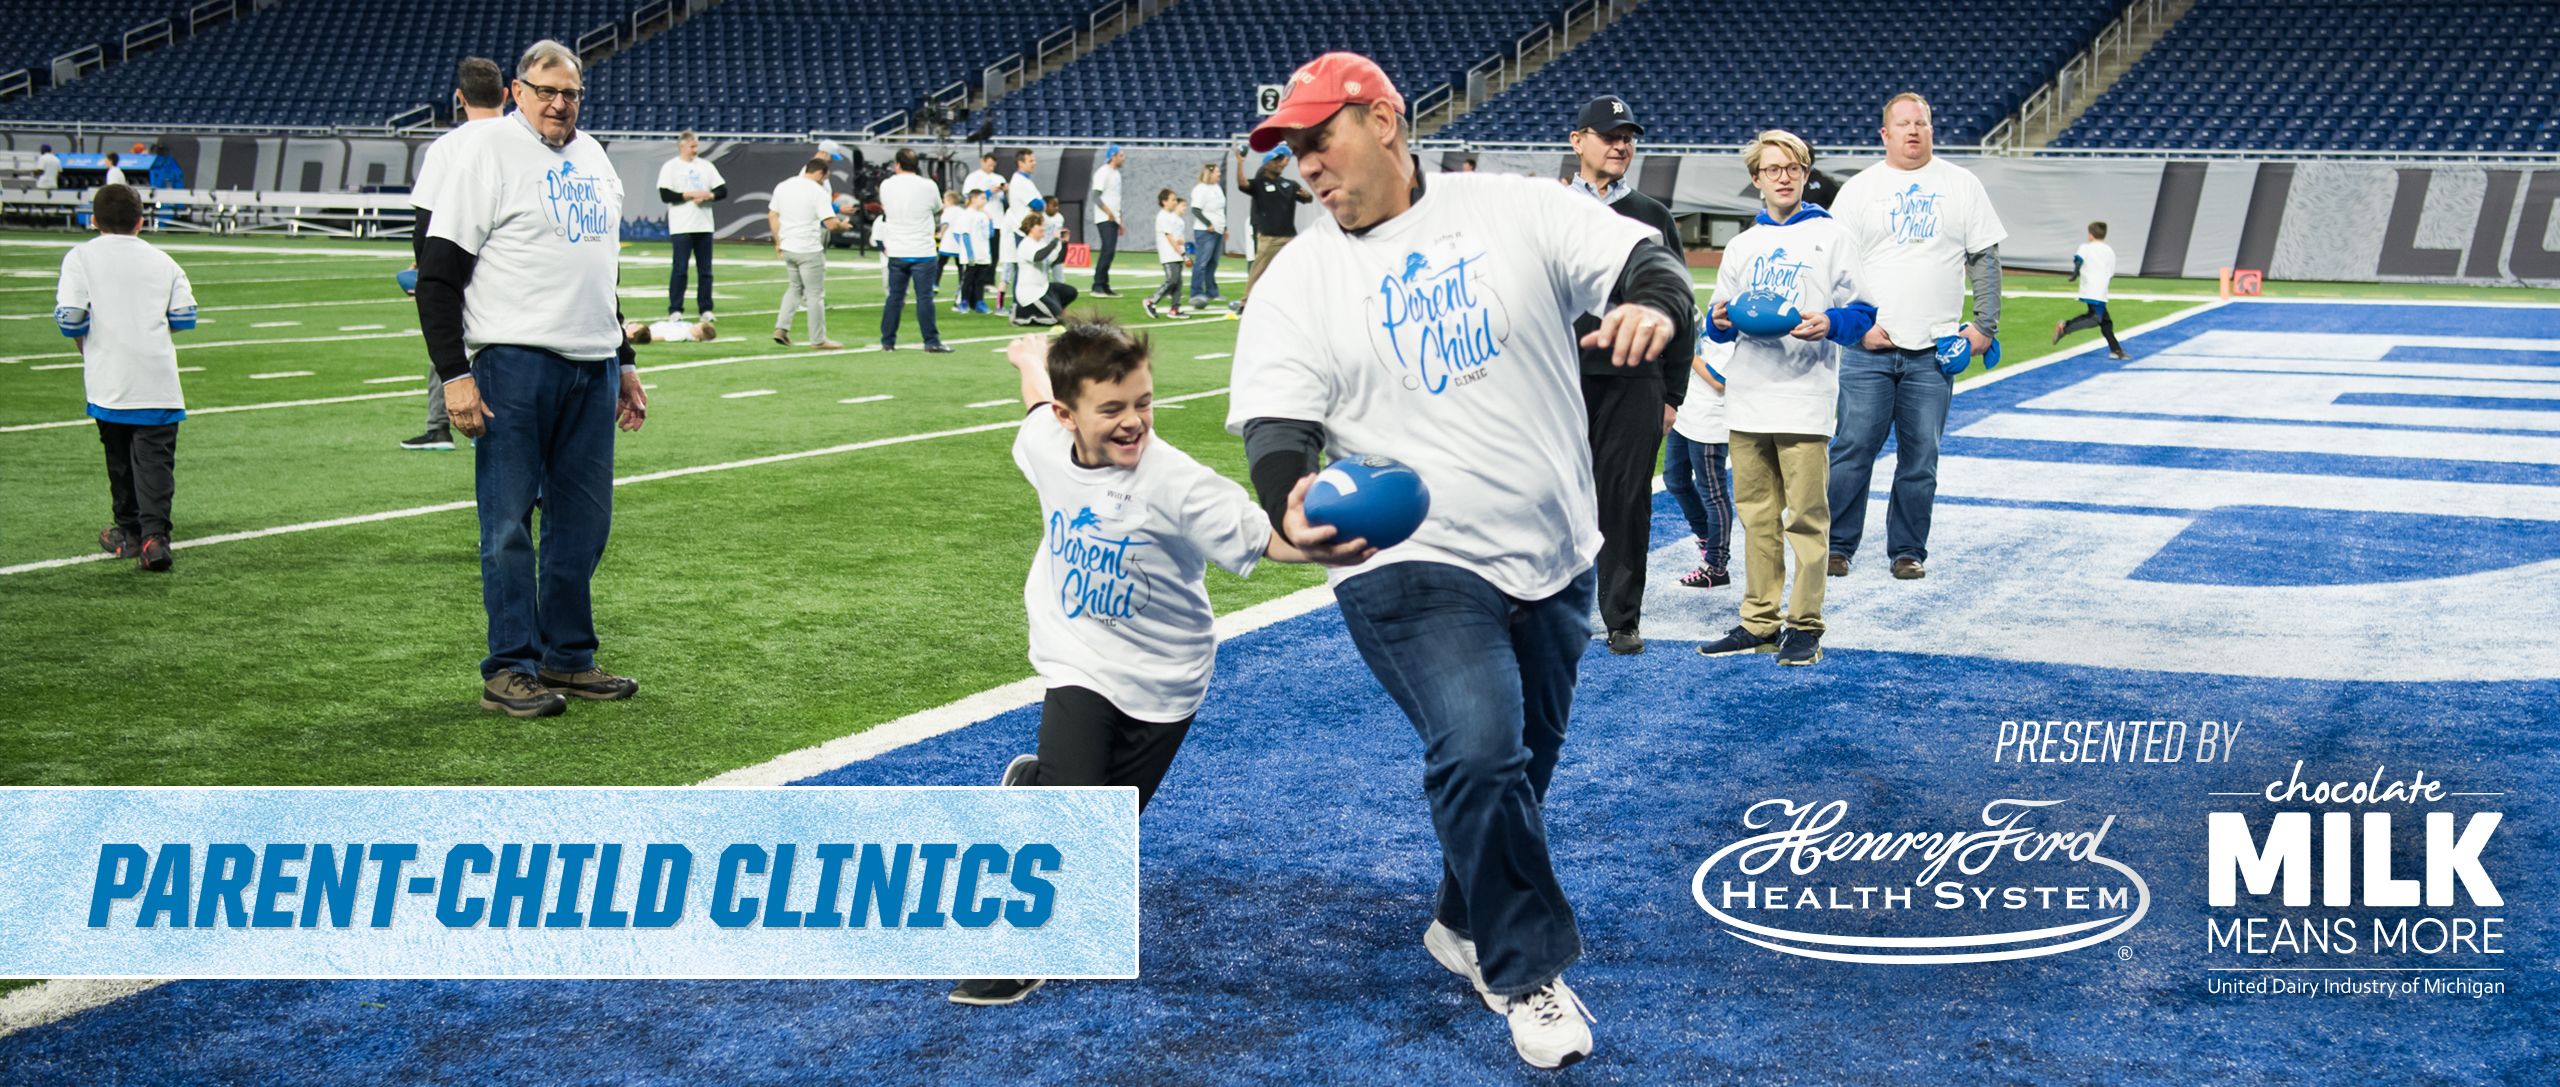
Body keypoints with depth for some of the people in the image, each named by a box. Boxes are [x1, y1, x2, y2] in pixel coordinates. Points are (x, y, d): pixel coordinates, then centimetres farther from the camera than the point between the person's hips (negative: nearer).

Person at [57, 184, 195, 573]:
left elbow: (68, 318, -8)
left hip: (109, 377, 0)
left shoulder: (80, 257, 1)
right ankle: (154, 535, -17)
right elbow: (184, 318, 6)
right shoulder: (162, 260, 8)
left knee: (119, 455, 15)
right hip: (158, 380, 0)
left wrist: (84, 342, 12)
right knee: (155, 457, -2)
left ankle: (129, 532, 24)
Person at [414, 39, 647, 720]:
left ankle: (568, 657, 19)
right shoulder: (488, 153, -5)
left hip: (592, 367, 7)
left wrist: (624, 364, 23)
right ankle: (510, 669, 5)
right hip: (515, 363, -7)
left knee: (584, 522, 9)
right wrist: (453, 375, -16)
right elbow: (438, 274, -9)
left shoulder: (593, 156, 17)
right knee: (509, 523, -2)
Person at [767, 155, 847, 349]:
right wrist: (842, 225, 3)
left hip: (787, 248, 7)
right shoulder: (817, 191, -12)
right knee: (815, 294, 3)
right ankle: (818, 340, 8)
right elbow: (831, 223, -17)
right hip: (809, 250, -7)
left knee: (795, 287, 23)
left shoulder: (782, 186, 8)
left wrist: (778, 242, 20)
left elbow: (772, 216, 13)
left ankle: (781, 328, 11)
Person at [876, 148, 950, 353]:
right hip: (922, 251, -3)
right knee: (925, 298, -2)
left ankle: (887, 341, 14)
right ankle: (931, 342, -2)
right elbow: (938, 206, 10)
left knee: (895, 297, 11)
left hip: (896, 253, 3)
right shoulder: (928, 186, -9)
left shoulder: (886, 185, -1)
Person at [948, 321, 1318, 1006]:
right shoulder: (1047, 446, -13)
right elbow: (1039, 401, 10)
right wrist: (1029, 359, 33)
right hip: (1082, 667, 1)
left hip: (1164, 681, -1)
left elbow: (1264, 538, -36)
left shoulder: (1174, 481, -27)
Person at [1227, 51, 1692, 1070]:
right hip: (1413, 569, -3)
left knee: (1521, 758, 15)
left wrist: (1653, 303, -28)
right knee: (1479, 750, -21)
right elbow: (1275, 421, -9)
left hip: (1554, 556, 3)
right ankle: (1529, 969, 1)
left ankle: (1467, 924, 42)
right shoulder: (1297, 283, -1)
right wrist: (1291, 504, -31)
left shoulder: (1517, 210, 0)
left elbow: (1641, 257, -3)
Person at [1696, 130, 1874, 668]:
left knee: (1805, 516, -6)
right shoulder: (1742, 245, 18)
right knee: (1757, 516, 7)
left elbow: (1862, 311, 1)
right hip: (1747, 400, 5)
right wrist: (1720, 320, -4)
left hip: (1805, 400, -4)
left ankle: (1805, 625, 0)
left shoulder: (1831, 236, 5)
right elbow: (1717, 322, 19)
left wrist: (1829, 324, -20)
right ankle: (1759, 622, 14)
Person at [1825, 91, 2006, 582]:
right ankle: (1838, 546, 7)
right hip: (1869, 347, -1)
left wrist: (1985, 325, 1)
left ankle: (1908, 551, 14)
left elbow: (1984, 259, 10)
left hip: (1934, 350, 1)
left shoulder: (1962, 185, 9)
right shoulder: (1858, 189, 6)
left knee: (1920, 459, 3)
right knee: (1852, 450, -4)